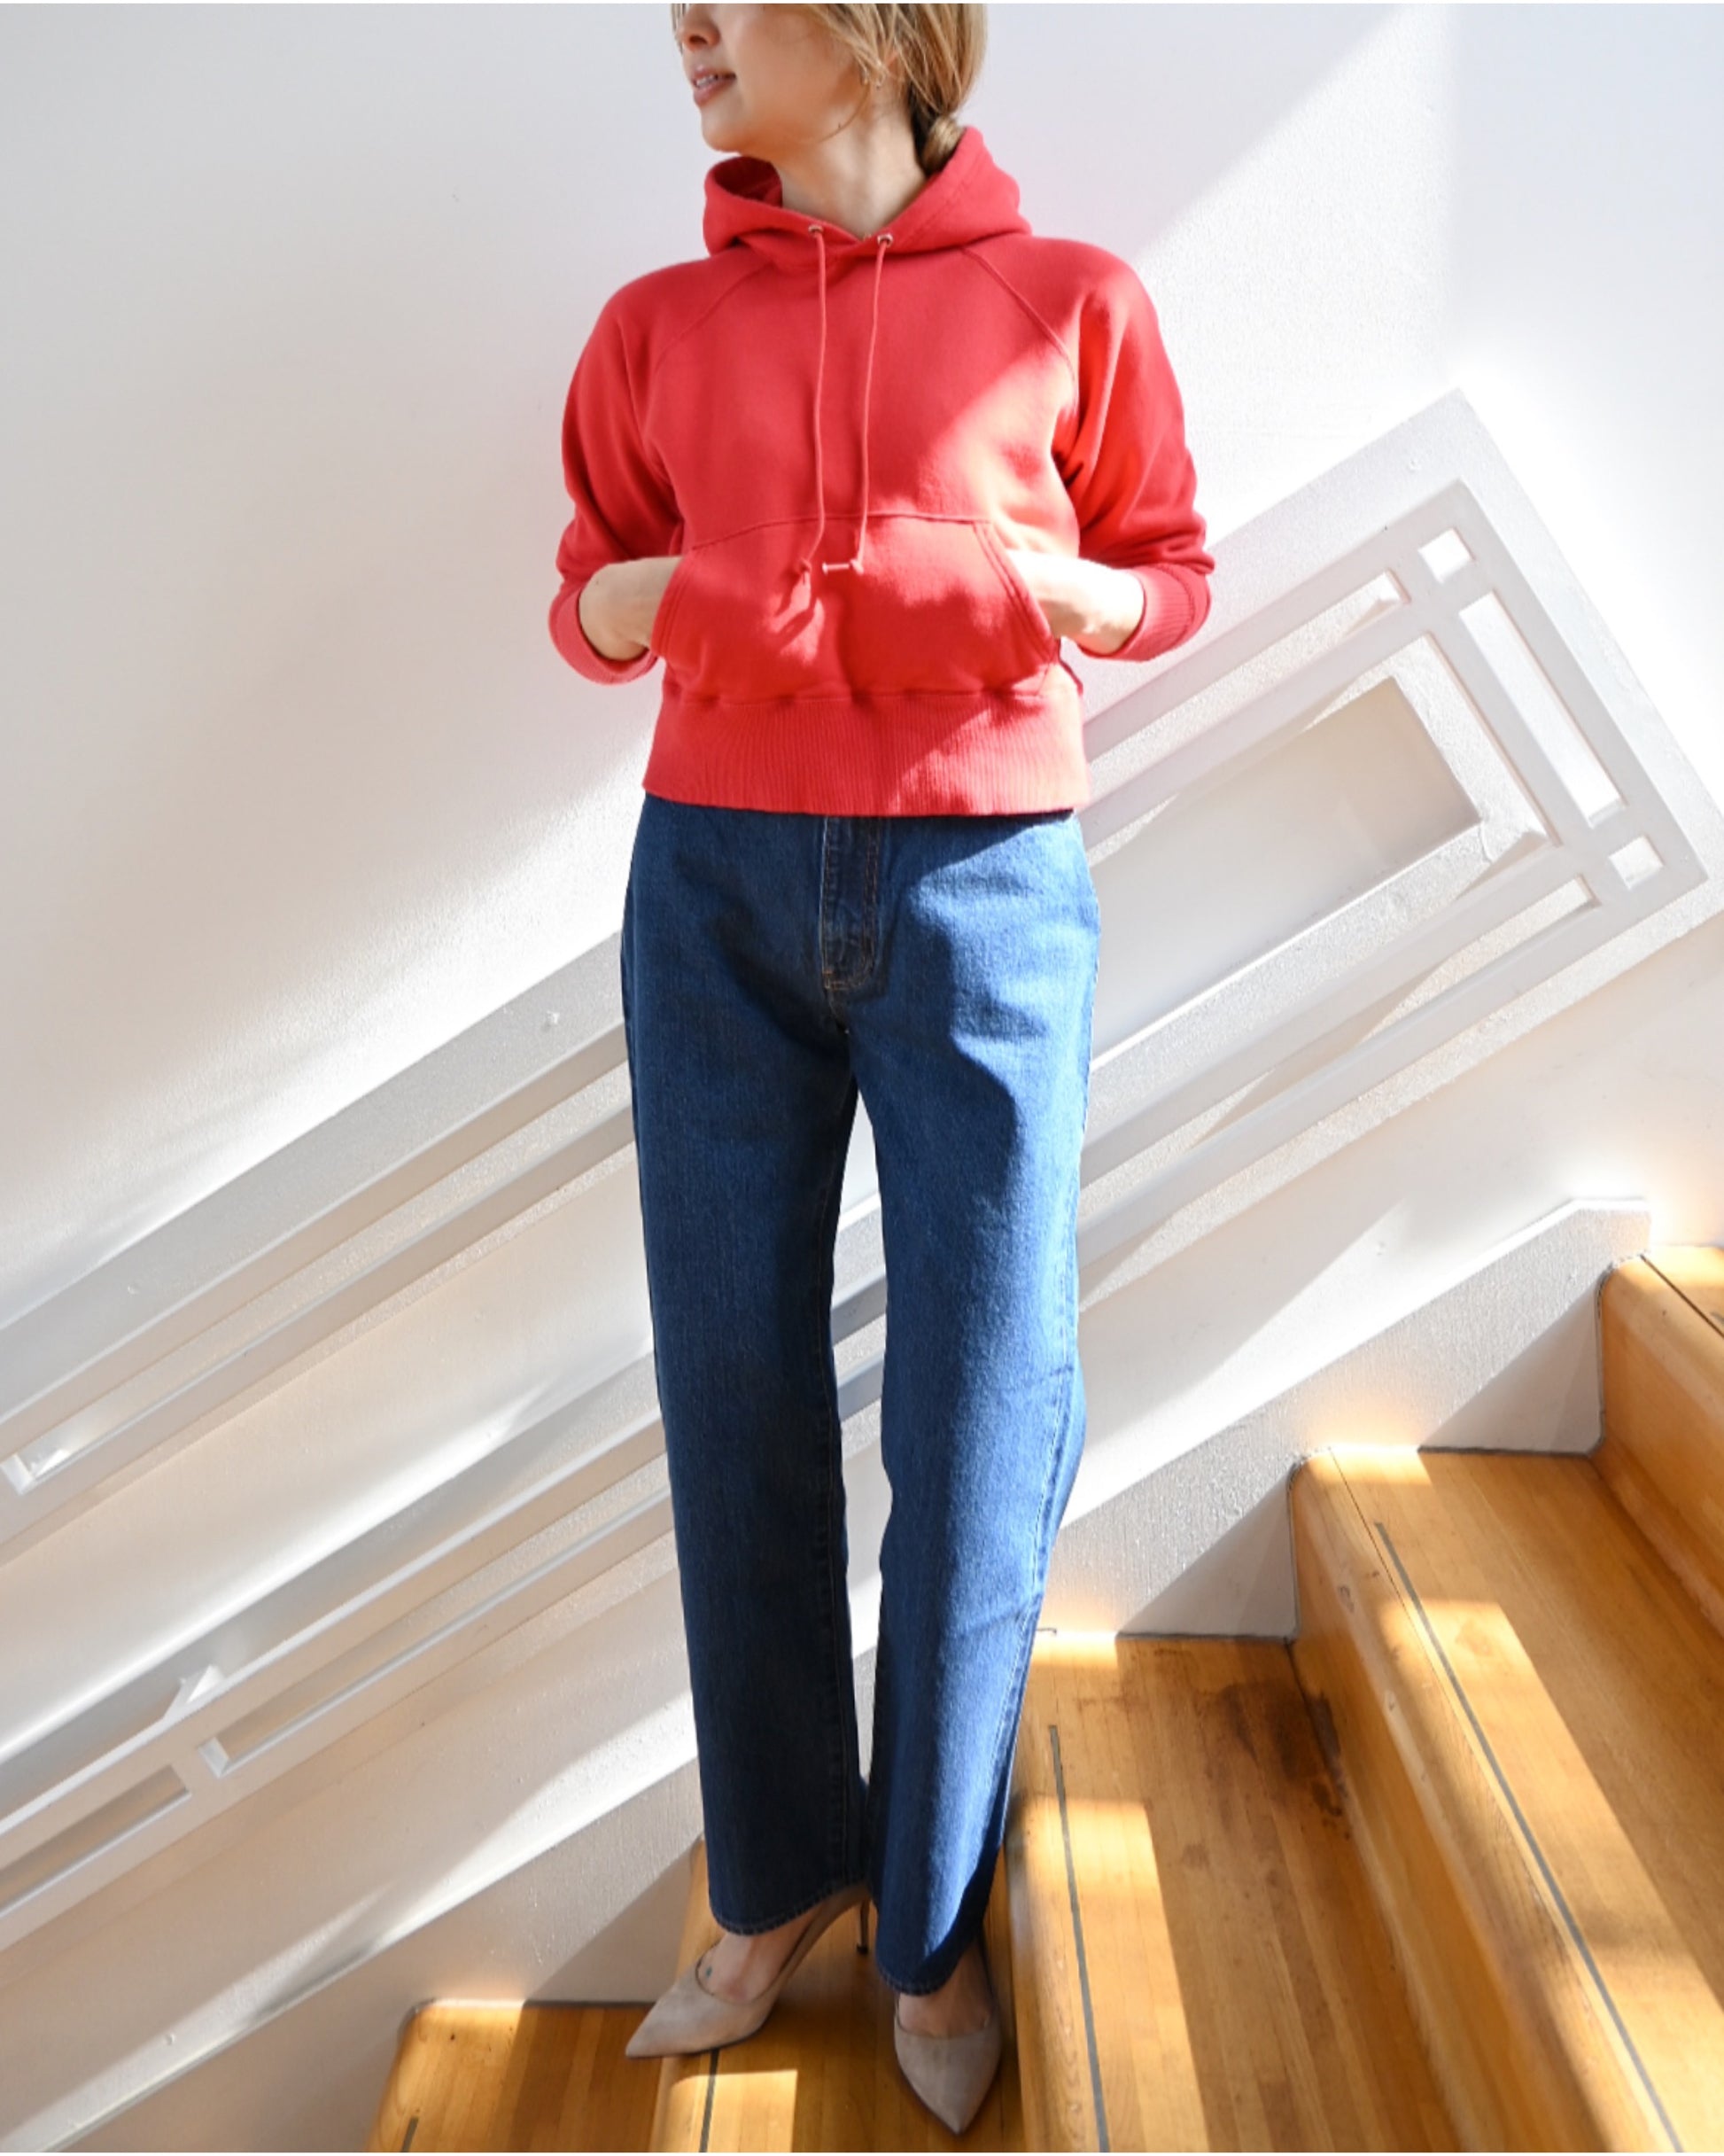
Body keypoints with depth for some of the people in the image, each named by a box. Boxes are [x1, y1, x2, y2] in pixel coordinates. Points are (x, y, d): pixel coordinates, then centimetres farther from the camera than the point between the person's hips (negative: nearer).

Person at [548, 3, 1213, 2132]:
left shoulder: (1068, 301, 6)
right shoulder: (658, 324, 11)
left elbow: (1172, 570, 13)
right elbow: (592, 587, 18)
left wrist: (1071, 598, -9)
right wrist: (618, 608, -5)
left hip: (987, 891, -1)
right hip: (717, 883, 2)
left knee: (980, 1417, 0)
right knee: (734, 1399, 4)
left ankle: (933, 1923, 22)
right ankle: (775, 1885, 25)